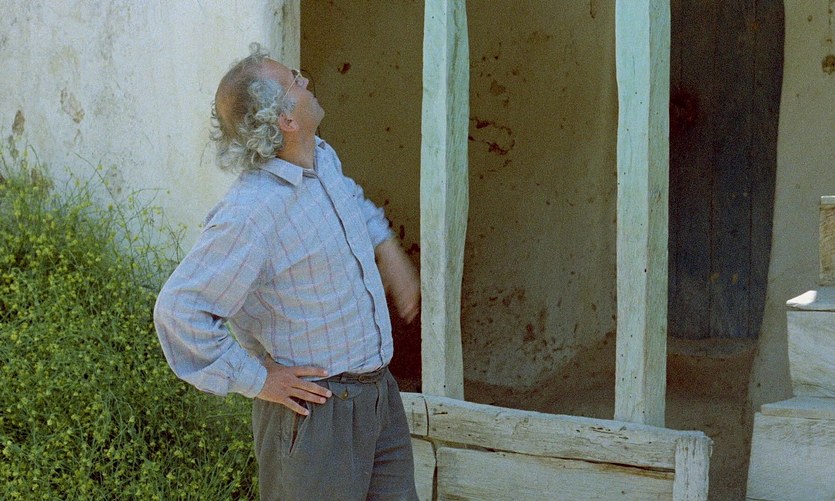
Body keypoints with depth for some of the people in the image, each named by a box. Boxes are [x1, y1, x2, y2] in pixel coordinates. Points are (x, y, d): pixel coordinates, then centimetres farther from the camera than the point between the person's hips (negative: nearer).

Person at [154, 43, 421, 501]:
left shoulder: (322, 158, 2)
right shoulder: (250, 213, -27)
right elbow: (178, 309, -28)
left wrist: (388, 251, 14)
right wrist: (255, 380, -20)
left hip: (378, 392, 9)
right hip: (315, 407, -8)